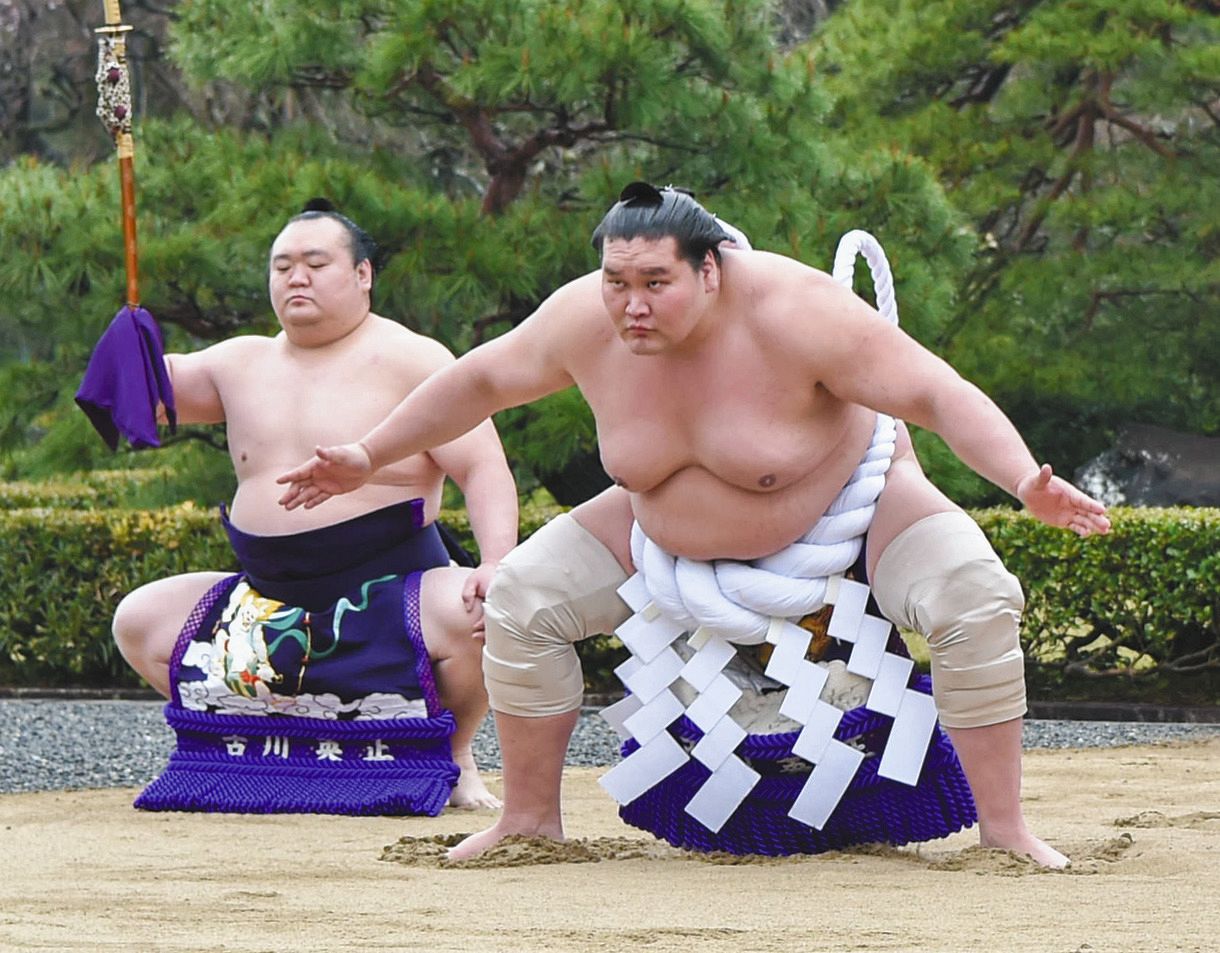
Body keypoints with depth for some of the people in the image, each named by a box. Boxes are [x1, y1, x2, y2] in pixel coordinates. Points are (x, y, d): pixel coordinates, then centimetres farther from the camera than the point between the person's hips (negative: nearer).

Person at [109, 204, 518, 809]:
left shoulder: (411, 361, -4)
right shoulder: (243, 364, 12)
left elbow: (484, 469, -10)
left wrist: (496, 564, -27)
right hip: (271, 604, 5)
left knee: (480, 616, -34)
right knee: (139, 622, -5)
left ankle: (455, 757, -4)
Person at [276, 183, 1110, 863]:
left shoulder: (791, 312, -36)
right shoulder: (585, 323, -22)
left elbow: (940, 394, -37)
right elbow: (479, 381, -4)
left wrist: (1029, 481, -51)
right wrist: (368, 458, 0)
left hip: (851, 498, -4)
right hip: (676, 528, 4)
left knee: (977, 598, -29)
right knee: (523, 597, -9)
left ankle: (1004, 827, -19)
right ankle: (531, 820, 6)